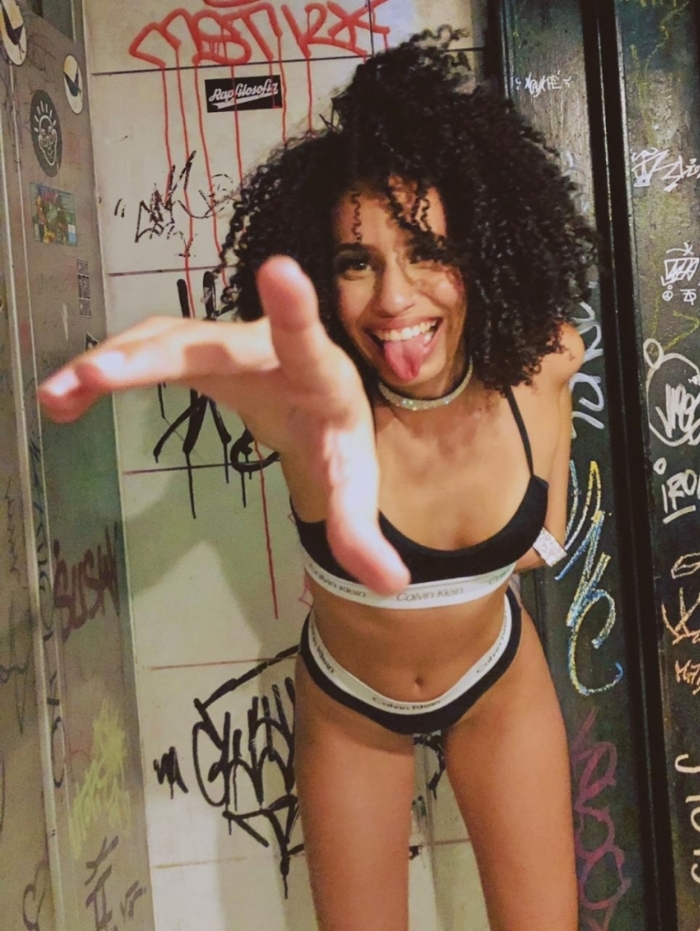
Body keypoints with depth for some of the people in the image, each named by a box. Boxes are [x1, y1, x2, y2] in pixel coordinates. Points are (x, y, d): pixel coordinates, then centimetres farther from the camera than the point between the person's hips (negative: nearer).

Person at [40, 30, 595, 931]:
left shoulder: (542, 361, -24)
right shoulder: (323, 396, -35)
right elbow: (258, 364, -62)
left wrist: (548, 506, -6)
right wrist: (315, 392, -85)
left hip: (500, 682, 2)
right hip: (348, 705, -1)